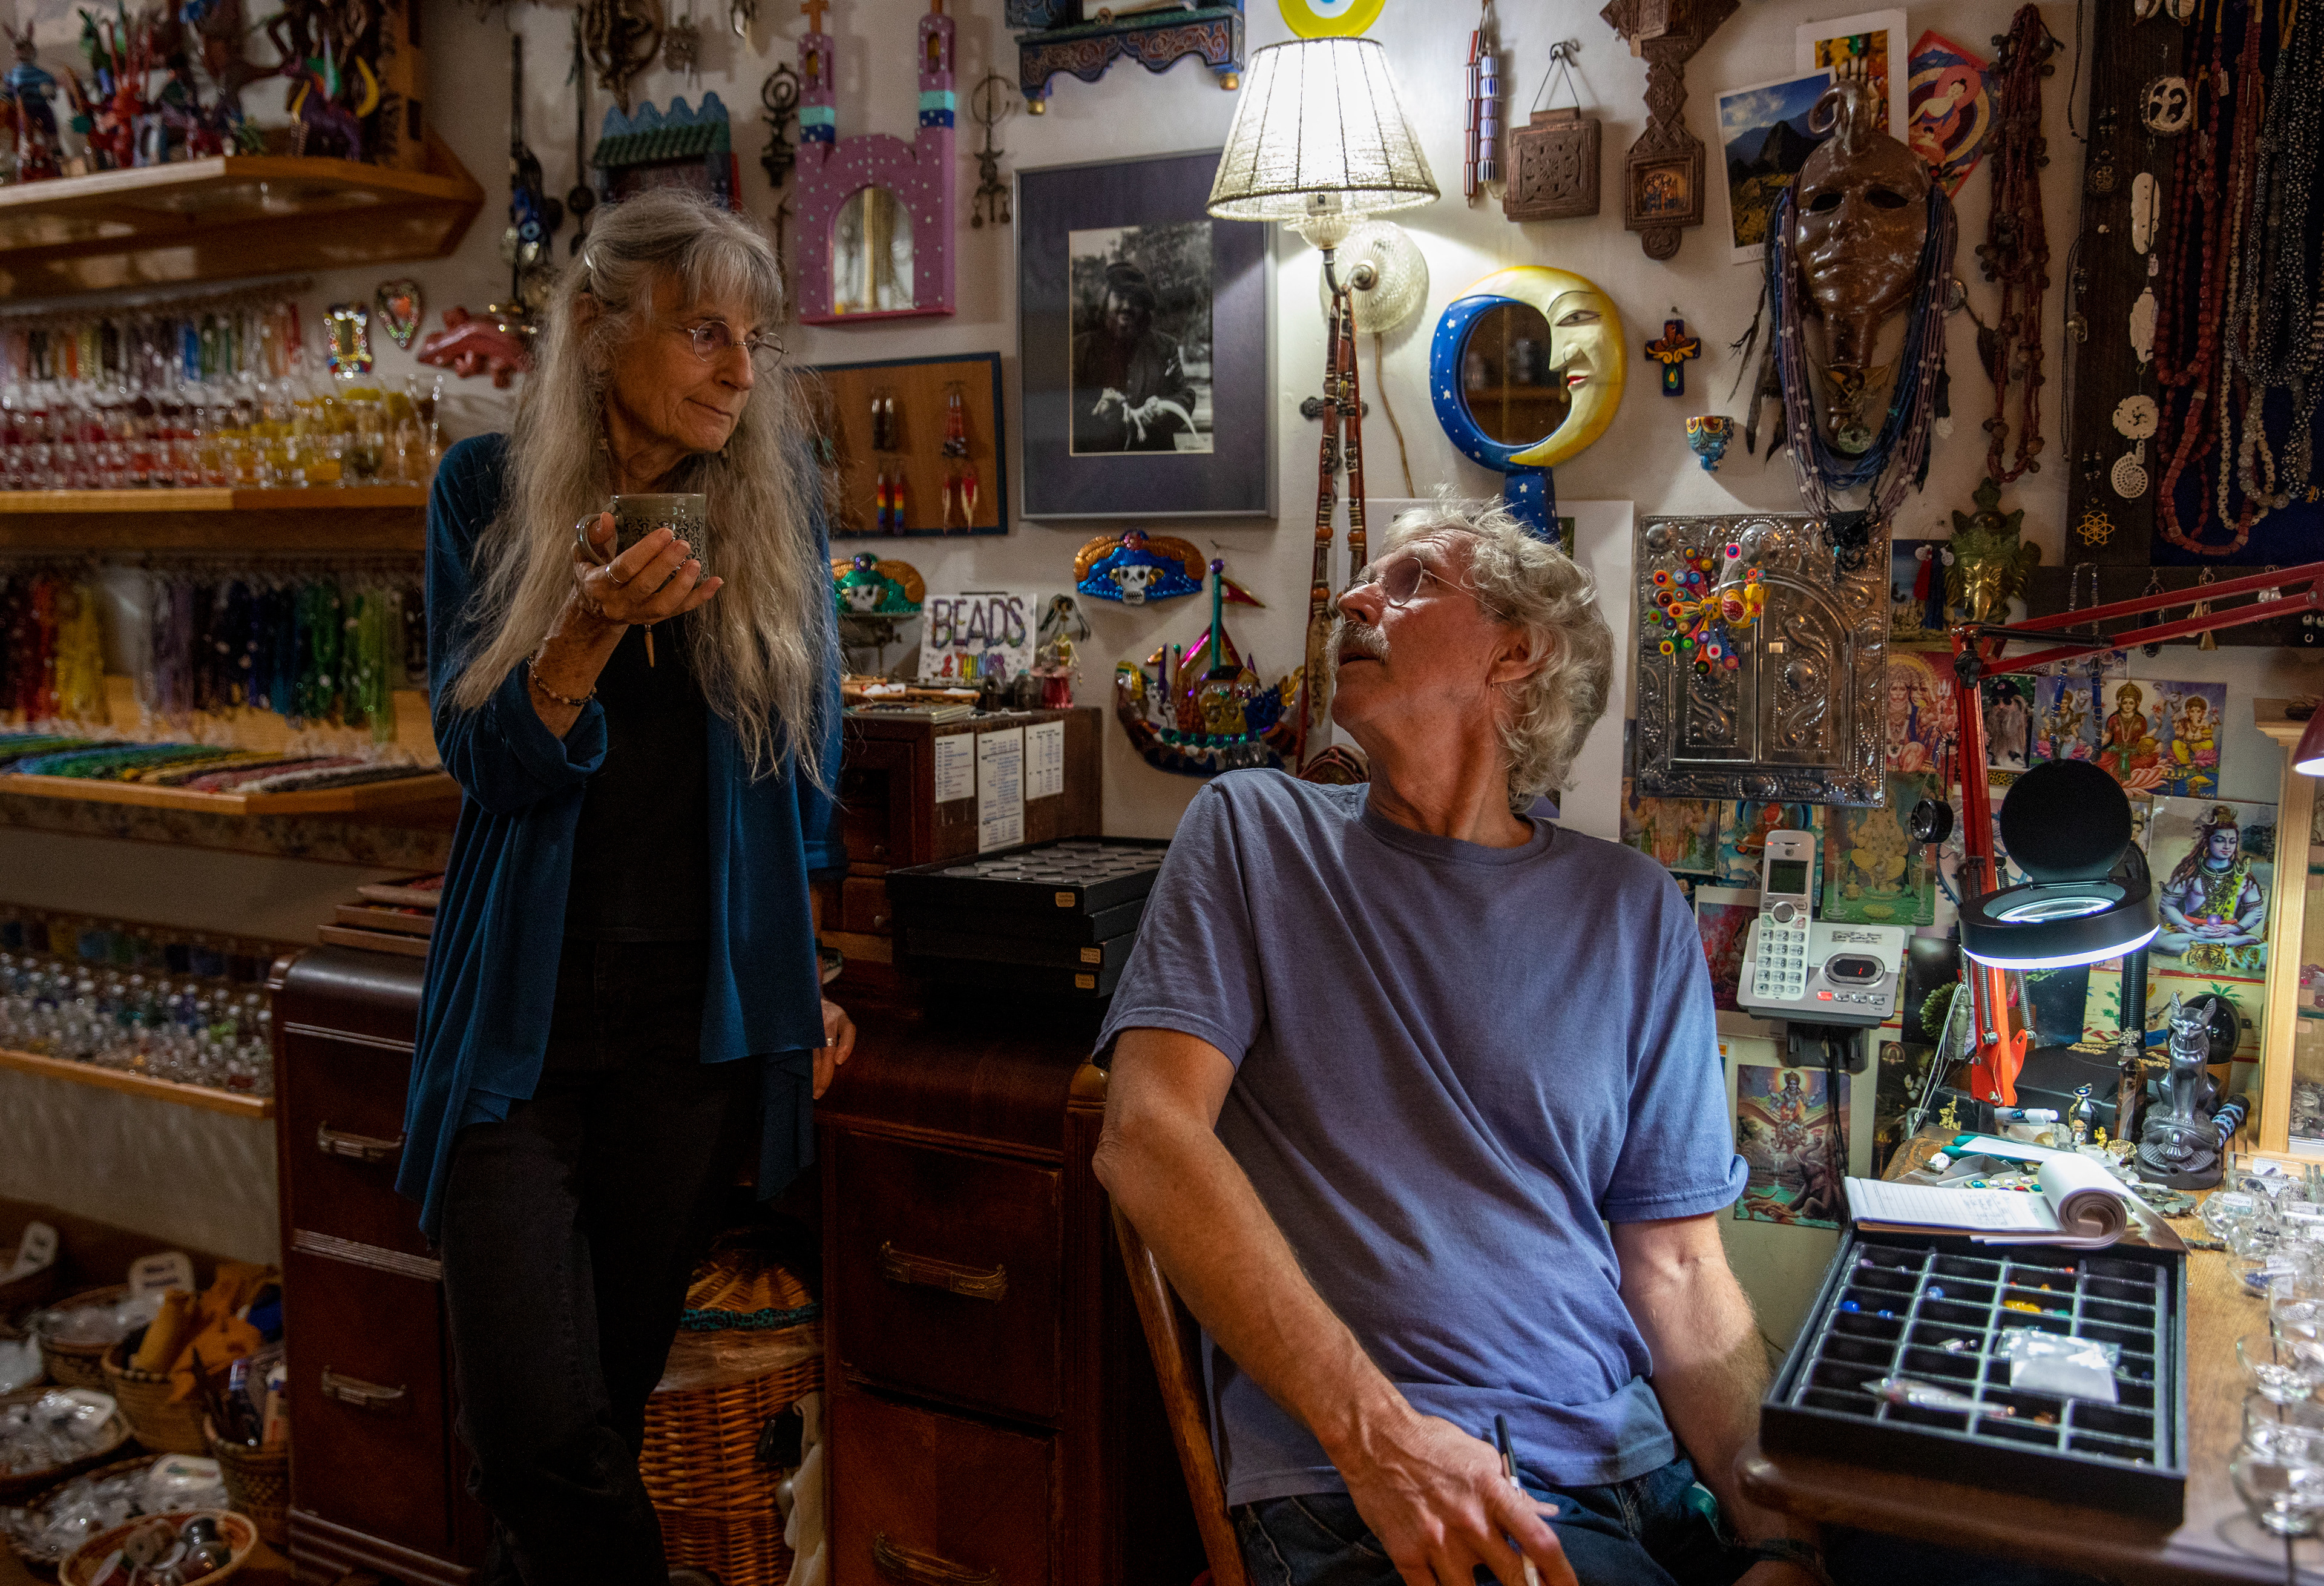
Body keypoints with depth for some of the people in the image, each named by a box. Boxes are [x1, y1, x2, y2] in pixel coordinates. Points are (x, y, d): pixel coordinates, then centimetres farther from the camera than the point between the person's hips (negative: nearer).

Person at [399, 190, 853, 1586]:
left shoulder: (776, 498, 2)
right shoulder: (490, 490, -1)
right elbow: (488, 759, -5)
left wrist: (806, 972, 10)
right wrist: (595, 628, -24)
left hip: (700, 1019, 1)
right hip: (523, 1014, -1)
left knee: (617, 1387, 11)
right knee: (538, 1427, -6)